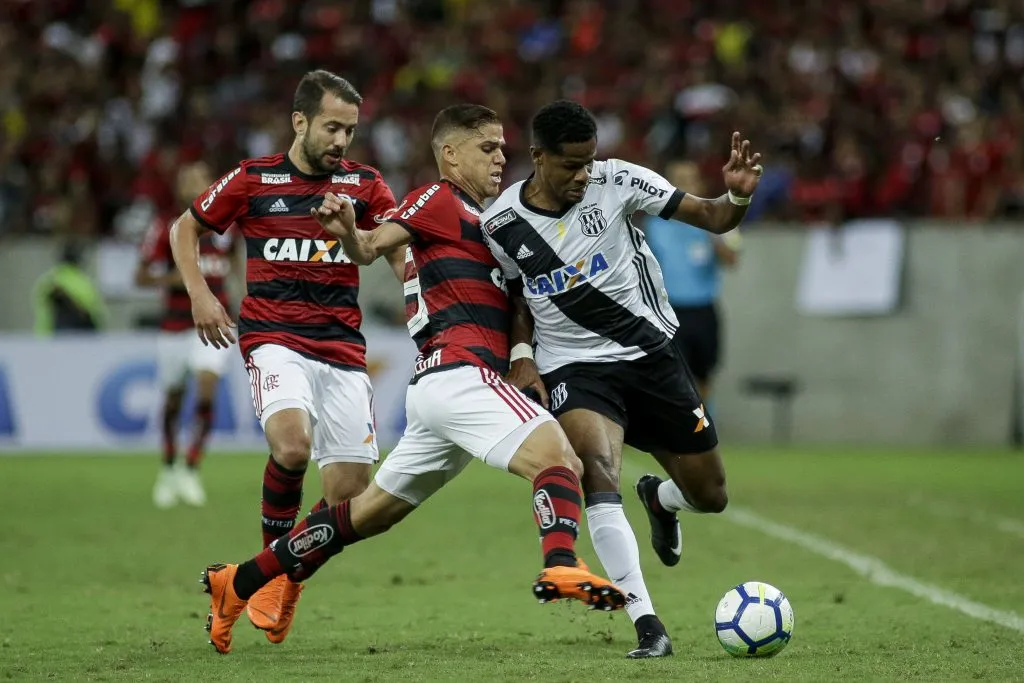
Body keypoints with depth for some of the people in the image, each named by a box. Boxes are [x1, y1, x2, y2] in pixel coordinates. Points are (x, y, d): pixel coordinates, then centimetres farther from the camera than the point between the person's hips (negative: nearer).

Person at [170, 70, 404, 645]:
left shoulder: (365, 185, 8)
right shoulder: (253, 180, 4)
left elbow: (403, 253, 2)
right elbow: (185, 230, 17)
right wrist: (200, 296, 4)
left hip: (343, 347, 3)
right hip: (274, 337, -3)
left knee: (351, 489, -5)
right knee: (292, 443, -31)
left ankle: (290, 575, 23)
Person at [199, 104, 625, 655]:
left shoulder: (475, 218, 27)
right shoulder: (440, 201, -1)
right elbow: (372, 246, -15)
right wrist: (347, 231, -37)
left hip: (436, 384, 10)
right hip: (459, 375, -10)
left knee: (368, 514, 15)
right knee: (559, 459, -24)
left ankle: (237, 583, 20)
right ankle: (562, 566, -48)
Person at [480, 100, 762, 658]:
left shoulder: (615, 181, -10)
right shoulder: (500, 224, -7)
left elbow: (712, 219, -10)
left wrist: (737, 196, -31)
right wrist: (520, 352, -4)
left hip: (652, 354, 2)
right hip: (575, 369, -1)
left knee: (709, 496, 6)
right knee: (598, 471, -31)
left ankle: (659, 499, 46)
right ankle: (648, 626, -31)